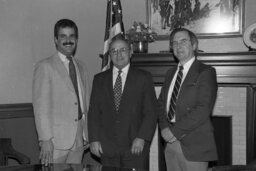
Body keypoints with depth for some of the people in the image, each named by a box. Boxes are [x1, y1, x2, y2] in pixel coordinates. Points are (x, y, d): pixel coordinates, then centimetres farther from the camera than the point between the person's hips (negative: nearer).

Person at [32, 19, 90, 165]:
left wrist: (87, 134, 9)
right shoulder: (45, 67, -5)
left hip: (79, 139, 5)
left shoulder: (81, 68, 14)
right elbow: (40, 106, -10)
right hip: (56, 139, -5)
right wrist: (45, 139, -15)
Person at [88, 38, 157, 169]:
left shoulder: (143, 78, 4)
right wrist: (94, 139, -1)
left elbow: (151, 112, -1)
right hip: (107, 147, 2)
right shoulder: (99, 79, 11)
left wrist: (142, 138, -10)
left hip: (136, 146, -2)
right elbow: (94, 112, 8)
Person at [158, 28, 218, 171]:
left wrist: (175, 131, -14)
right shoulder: (171, 74, 17)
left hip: (193, 145, -6)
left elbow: (203, 109, -15)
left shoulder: (206, 72, -6)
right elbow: (161, 104, 15)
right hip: (170, 142, 6)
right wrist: (164, 128, -3)